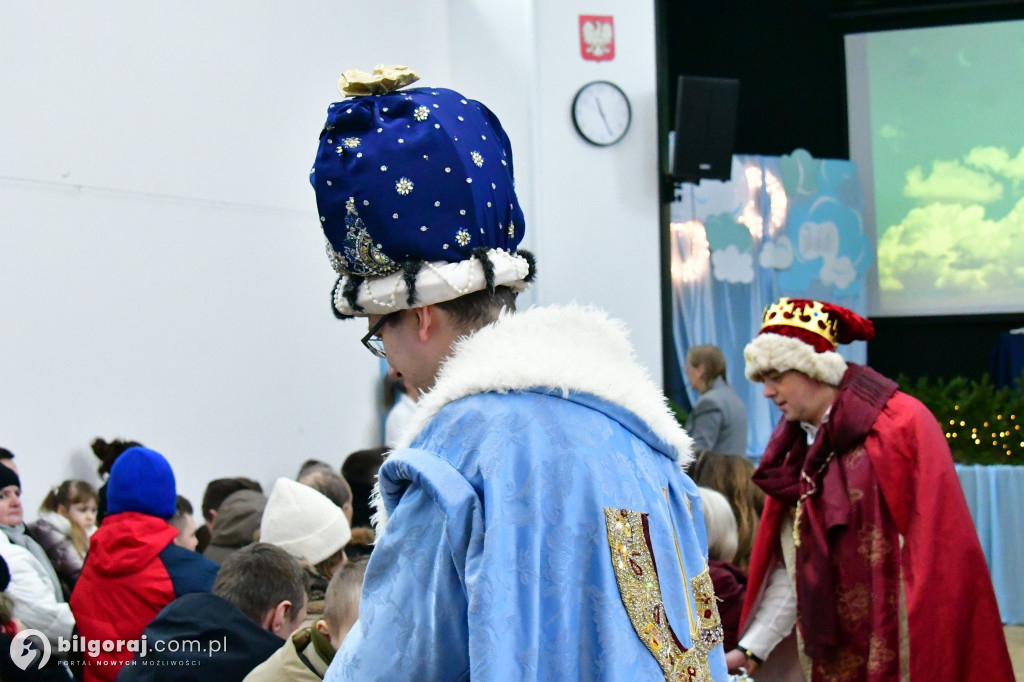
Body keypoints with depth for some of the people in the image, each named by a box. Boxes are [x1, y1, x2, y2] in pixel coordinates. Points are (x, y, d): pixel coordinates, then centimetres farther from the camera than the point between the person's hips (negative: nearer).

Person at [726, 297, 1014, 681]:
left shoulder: (900, 423, -10)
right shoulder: (796, 451, 10)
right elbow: (793, 568, 8)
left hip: (898, 645, -6)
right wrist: (751, 648, 0)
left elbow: (937, 546, -14)